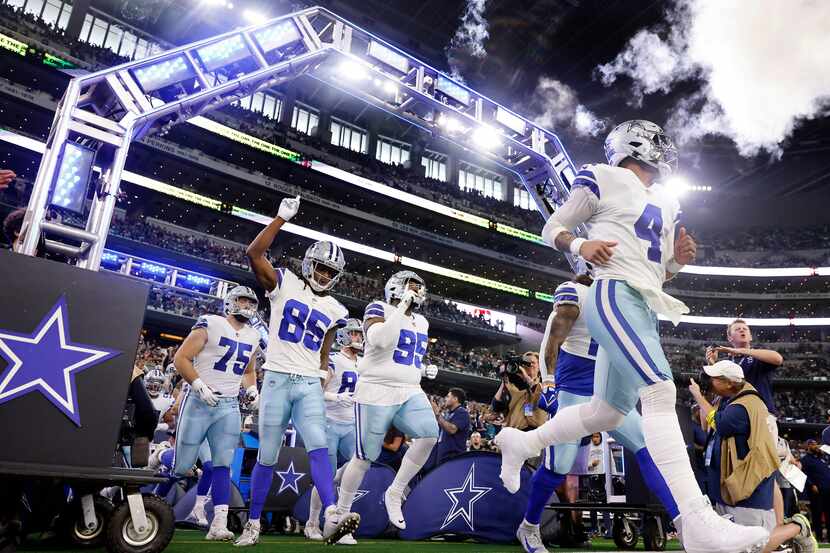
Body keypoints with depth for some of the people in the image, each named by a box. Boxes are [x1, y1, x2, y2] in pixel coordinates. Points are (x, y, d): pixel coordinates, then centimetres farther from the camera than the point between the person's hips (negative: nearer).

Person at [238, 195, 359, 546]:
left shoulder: (333, 309, 10)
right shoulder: (284, 284, 1)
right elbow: (254, 253, -13)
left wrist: (323, 383, 13)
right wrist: (282, 217, -14)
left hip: (309, 385, 2)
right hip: (277, 379, -2)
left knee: (318, 447, -13)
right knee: (267, 458, 5)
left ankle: (331, 519, -21)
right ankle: (253, 524, 21)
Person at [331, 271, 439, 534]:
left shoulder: (421, 322, 17)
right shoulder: (379, 309, -5)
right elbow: (380, 341, -25)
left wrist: (426, 369, 9)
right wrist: (402, 307, -20)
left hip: (410, 393, 6)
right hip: (376, 393, -6)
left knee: (429, 435, -20)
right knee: (365, 457, 2)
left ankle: (394, 493, 0)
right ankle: (342, 511, 25)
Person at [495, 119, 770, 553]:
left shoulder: (665, 204, 24)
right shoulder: (605, 180, 3)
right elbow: (553, 228, 6)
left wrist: (678, 259, 7)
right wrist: (581, 245, -14)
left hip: (645, 309, 9)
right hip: (615, 295, -9)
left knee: (606, 412, 11)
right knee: (660, 392, -21)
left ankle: (520, 443, 28)